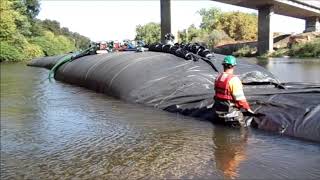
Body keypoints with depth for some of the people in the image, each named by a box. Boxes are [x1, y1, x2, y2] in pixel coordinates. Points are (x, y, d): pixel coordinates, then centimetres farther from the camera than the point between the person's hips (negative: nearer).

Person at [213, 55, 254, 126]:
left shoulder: (218, 78, 4)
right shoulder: (234, 79, -19)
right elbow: (240, 98, -18)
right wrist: (248, 108, -4)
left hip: (218, 110, 7)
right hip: (230, 112, -7)